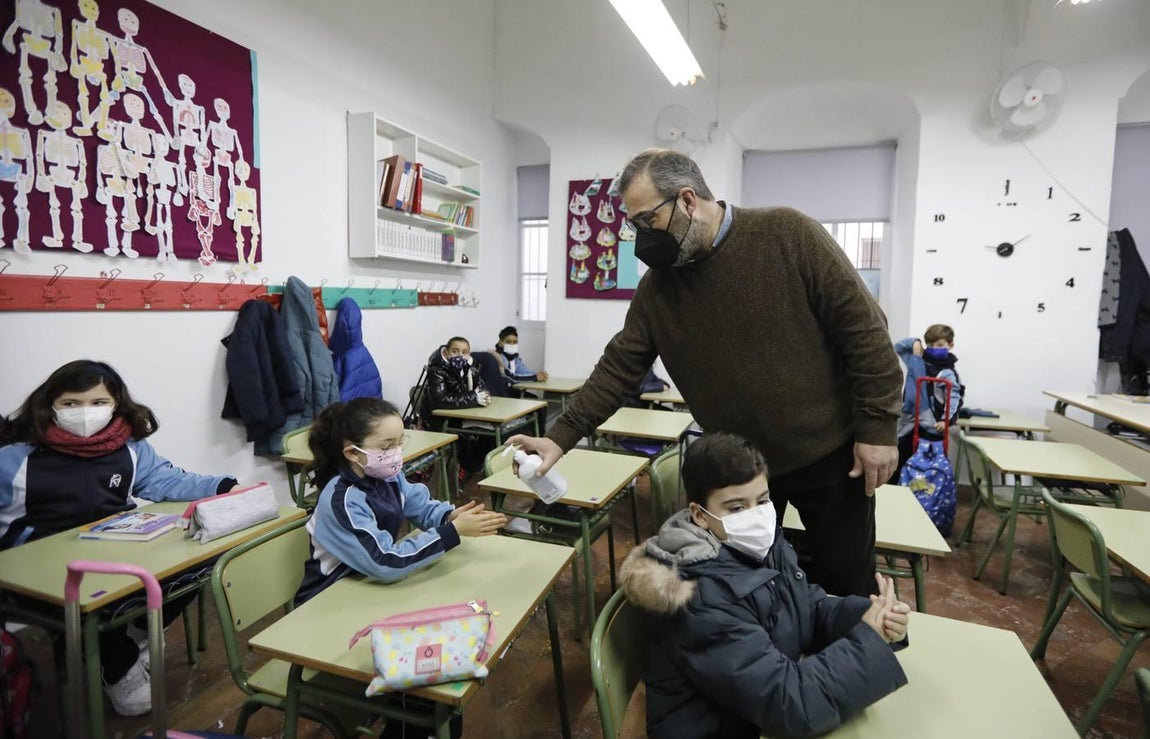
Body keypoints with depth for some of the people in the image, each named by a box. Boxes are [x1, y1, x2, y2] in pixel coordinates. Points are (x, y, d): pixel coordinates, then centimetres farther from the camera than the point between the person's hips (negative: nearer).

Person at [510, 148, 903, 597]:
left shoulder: (788, 235, -15)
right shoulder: (656, 284, -3)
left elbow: (862, 328, -13)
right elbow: (618, 368, -3)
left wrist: (877, 428, -13)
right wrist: (560, 437, -11)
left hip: (829, 453, -2)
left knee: (847, 588, 15)